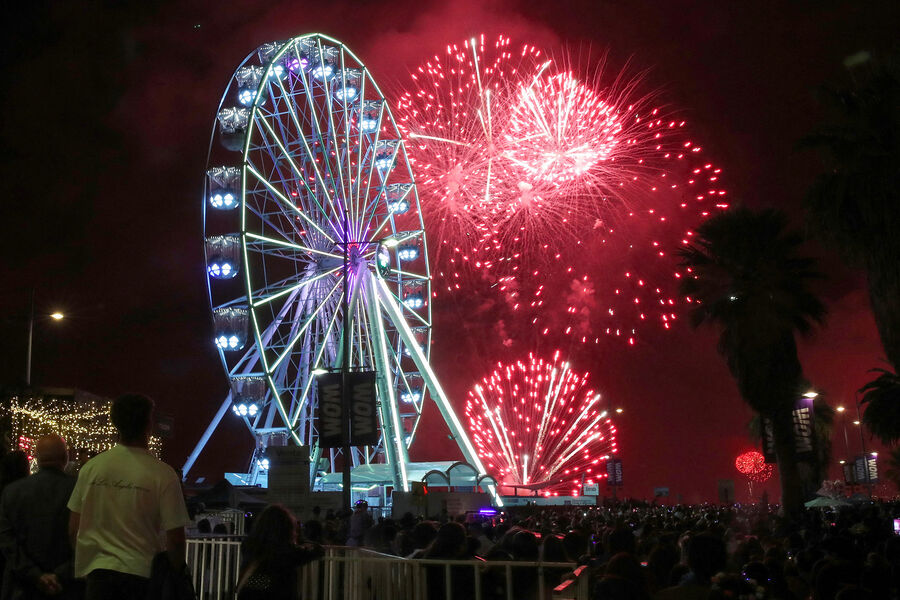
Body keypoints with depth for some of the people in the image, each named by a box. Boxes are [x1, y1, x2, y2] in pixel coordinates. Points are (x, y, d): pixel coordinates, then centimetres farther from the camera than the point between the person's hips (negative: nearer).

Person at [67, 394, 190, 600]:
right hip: (142, 574, -3)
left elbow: (73, 529, 5)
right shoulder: (163, 475, -13)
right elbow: (175, 539, -11)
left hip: (97, 570, 3)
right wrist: (177, 573, 6)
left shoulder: (91, 467, -2)